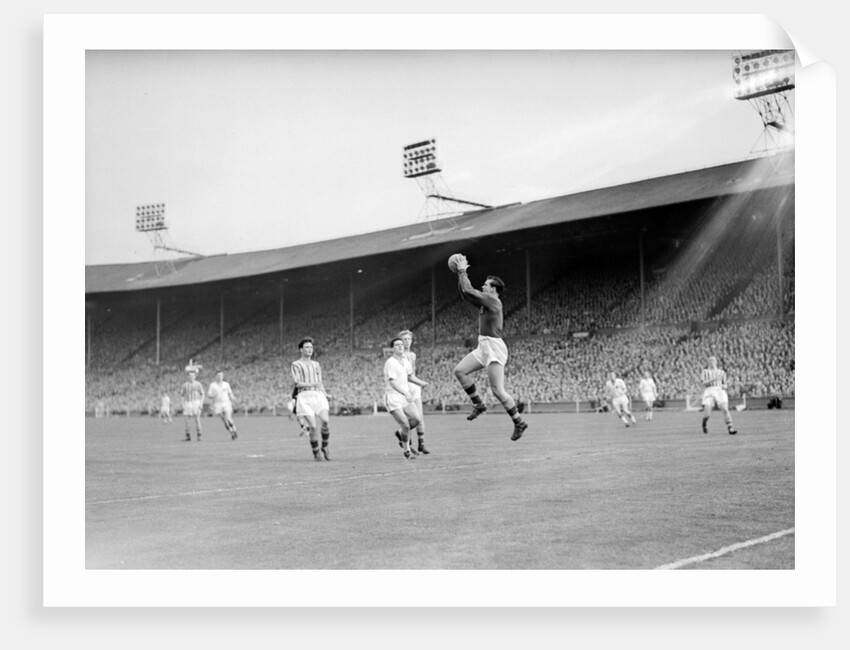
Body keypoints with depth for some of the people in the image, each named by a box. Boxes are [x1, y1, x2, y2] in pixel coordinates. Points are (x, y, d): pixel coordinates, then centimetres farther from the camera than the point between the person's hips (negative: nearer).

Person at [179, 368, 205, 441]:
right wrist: (183, 404, 1)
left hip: (196, 403, -3)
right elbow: (182, 395, 12)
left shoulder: (198, 384, 2)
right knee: (187, 420, -2)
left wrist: (201, 404, -7)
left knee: (197, 420, -8)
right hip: (187, 404, 3)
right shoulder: (185, 385, 8)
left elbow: (202, 394, 4)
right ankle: (188, 436, 8)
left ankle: (198, 436, -1)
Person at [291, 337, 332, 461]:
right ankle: (316, 452, 5)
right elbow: (297, 383, -7)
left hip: (318, 396, 4)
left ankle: (324, 447, 2)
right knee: (313, 426, -14)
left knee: (325, 421, -19)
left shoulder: (316, 364, 23)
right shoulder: (296, 365, 6)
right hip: (304, 396, -4)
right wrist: (312, 384, -21)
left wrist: (326, 397, 11)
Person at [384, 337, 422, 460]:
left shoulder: (404, 361, 15)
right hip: (393, 398, -7)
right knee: (405, 426, -12)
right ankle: (407, 450, 9)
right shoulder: (390, 362, -11)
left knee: (416, 419, -12)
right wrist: (406, 394, -30)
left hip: (404, 398, 7)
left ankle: (401, 435, 16)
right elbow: (392, 382, -21)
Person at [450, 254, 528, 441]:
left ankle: (519, 422, 2)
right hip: (483, 347, 10)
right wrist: (460, 274, 16)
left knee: (497, 390, -9)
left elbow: (468, 291, -18)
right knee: (460, 371, 3)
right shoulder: (485, 301, 14)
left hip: (494, 348, -10)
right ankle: (478, 404, 11)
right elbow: (466, 295, 23)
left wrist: (462, 271, -6)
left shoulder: (492, 301, -14)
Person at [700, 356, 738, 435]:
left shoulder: (721, 372, 23)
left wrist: (724, 386, -1)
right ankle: (704, 424, 15)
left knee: (725, 409, -22)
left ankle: (730, 428, -26)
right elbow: (704, 383, 3)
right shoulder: (705, 371, 19)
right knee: (707, 413, -16)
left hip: (720, 391, 1)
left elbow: (725, 384, 24)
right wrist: (713, 379, -13)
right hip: (709, 391, -1)